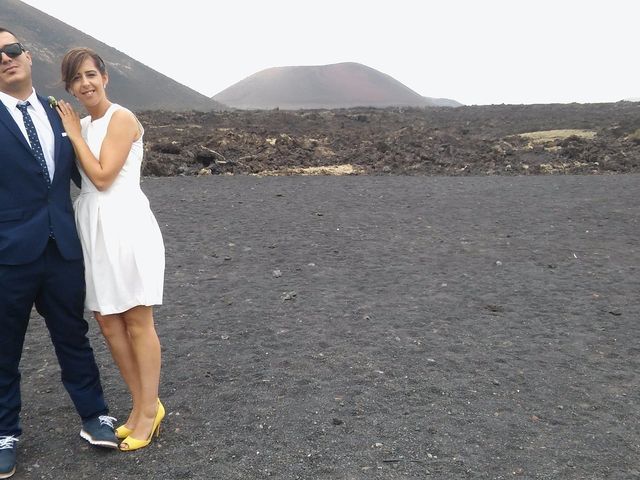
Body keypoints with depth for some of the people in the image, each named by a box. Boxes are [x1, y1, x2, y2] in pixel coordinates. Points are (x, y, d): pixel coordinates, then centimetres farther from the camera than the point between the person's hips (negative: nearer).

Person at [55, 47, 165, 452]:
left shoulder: (122, 118, -9)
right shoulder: (82, 125, 15)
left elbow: (103, 176, -14)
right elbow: (83, 177, 13)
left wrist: (74, 134, -7)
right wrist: (71, 131, 7)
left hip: (124, 224, -8)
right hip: (92, 226, 8)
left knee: (137, 323, 2)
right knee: (108, 323, 12)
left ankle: (150, 410, 17)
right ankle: (141, 406, 26)